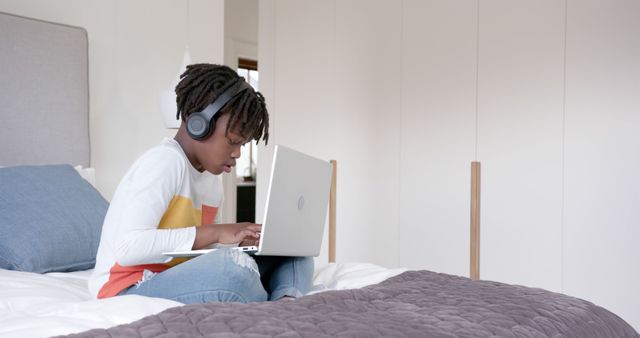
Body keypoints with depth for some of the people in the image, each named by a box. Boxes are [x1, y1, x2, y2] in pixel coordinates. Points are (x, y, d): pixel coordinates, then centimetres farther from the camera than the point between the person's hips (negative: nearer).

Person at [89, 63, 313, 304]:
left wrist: (240, 243, -6)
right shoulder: (164, 161, -15)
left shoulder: (212, 182, 11)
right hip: (130, 290, -9)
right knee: (233, 266, -36)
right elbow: (128, 247, -25)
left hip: (180, 282, 9)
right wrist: (216, 232, -24)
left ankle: (288, 301, -27)